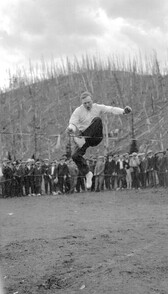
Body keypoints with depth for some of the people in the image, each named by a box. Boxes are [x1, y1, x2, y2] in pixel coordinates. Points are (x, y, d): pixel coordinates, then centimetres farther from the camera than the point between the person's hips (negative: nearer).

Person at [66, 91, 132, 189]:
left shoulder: (98, 107, 0)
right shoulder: (78, 111, -3)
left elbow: (111, 109, -12)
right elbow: (72, 123, -12)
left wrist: (123, 111, -30)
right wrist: (71, 128, -37)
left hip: (96, 137, -1)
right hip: (83, 135, 1)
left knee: (97, 119, -27)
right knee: (75, 155, -20)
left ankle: (83, 141, -29)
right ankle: (87, 173, -2)